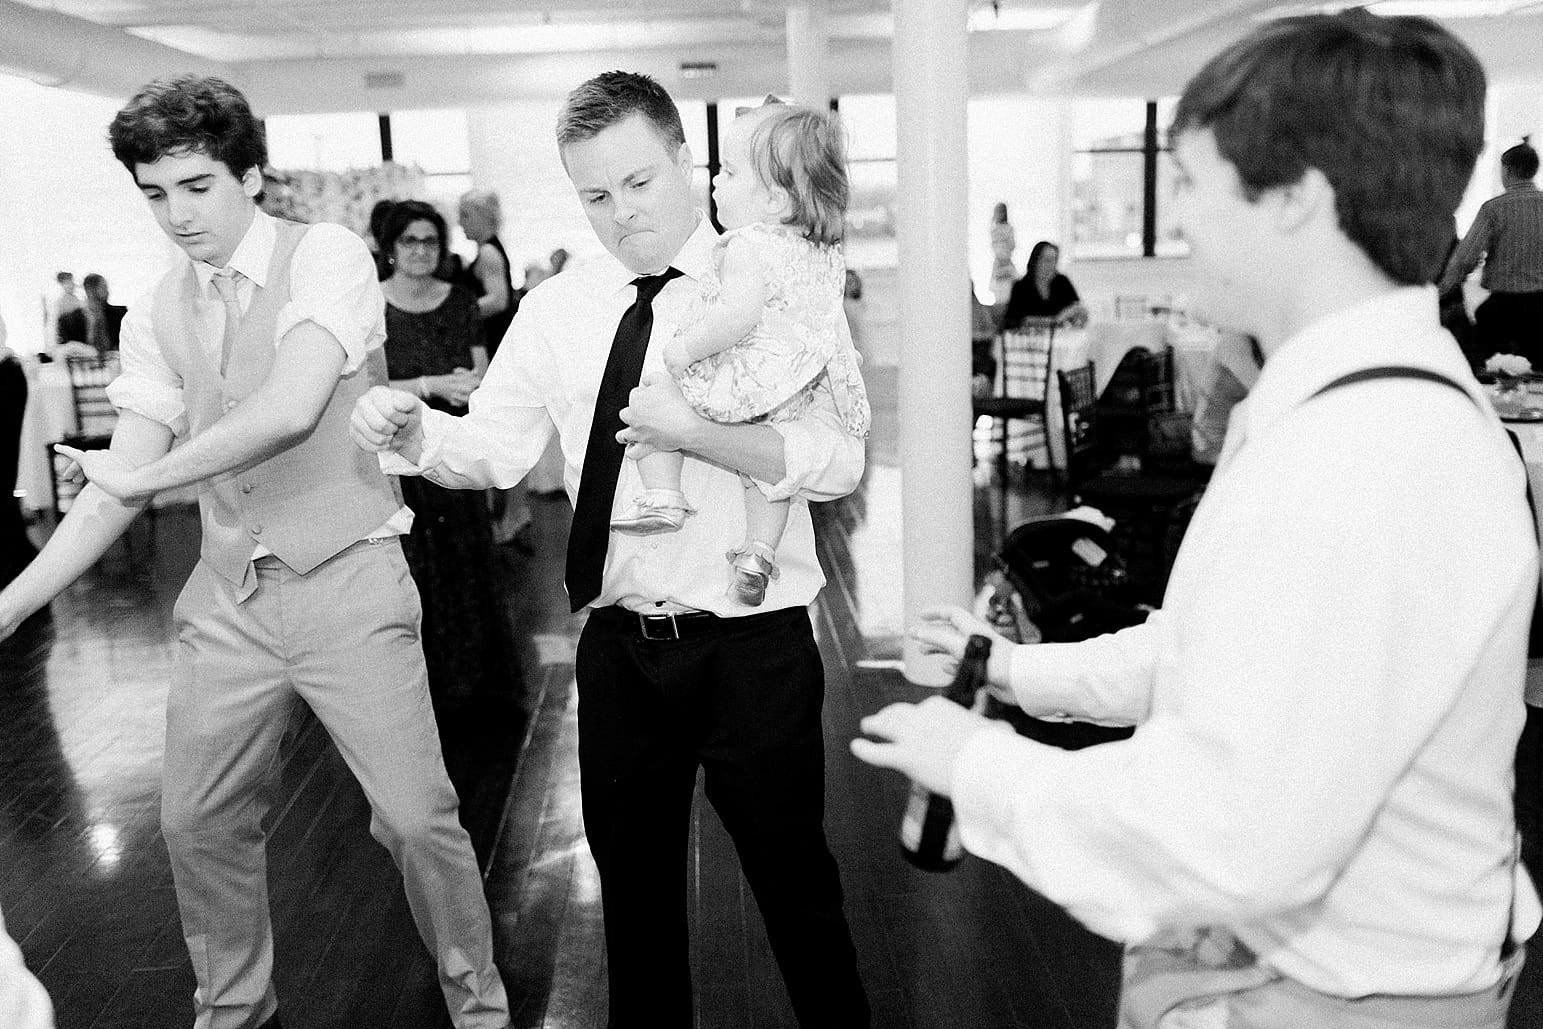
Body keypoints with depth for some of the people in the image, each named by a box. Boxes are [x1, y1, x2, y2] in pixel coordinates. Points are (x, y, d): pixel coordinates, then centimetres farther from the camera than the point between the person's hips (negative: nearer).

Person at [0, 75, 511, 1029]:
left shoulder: (328, 256, -10)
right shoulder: (157, 315, 6)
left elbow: (292, 407, -24)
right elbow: (118, 481, 6)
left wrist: (148, 475, -12)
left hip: (349, 584, -5)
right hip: (229, 595, 6)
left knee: (418, 817, -2)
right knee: (198, 822, 13)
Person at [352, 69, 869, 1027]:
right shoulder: (557, 309, 5)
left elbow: (839, 460, -16)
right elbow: (492, 449, 0)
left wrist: (696, 432, -28)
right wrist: (411, 430, -20)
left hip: (755, 647, -3)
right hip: (620, 645, 4)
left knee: (791, 872, 13)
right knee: (633, 876, 19)